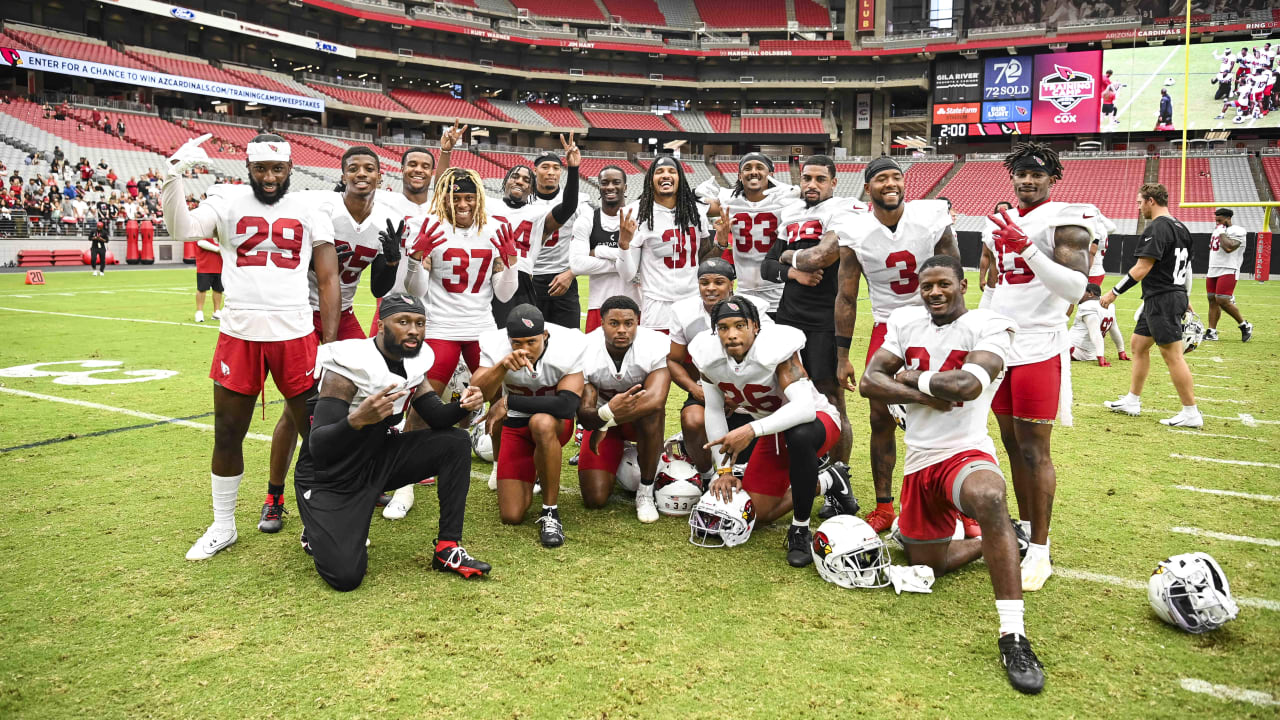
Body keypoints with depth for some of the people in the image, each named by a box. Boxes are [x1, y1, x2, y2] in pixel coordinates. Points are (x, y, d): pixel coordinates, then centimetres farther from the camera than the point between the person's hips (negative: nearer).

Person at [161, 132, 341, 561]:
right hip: (238, 335, 0)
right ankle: (223, 527, 27)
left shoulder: (309, 210, 7)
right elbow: (182, 229, -13)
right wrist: (173, 174, -26)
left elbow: (328, 278, 5)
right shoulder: (229, 202, 5)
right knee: (228, 434, 9)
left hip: (296, 335, 0)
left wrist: (330, 343, -2)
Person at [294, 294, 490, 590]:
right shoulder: (348, 365, -26)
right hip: (329, 479, -6)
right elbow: (318, 449, -30)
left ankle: (447, 549, -4)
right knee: (346, 576, -20)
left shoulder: (412, 362, -4)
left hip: (377, 461, 7)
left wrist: (463, 405, -21)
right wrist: (358, 419, -49)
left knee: (455, 442, -9)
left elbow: (436, 417, 1)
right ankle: (319, 530, 15)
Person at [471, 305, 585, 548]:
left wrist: (508, 402, -28)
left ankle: (550, 512, -24)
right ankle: (532, 474, 32)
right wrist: (502, 366, -46)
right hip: (515, 426, 3)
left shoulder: (566, 347, -26)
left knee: (541, 423, -41)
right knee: (511, 516, -4)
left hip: (554, 424, -2)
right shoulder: (496, 347, -19)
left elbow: (567, 405, -35)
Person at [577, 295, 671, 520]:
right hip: (601, 418, 2)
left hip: (641, 421, -1)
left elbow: (656, 399, -41)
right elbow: (583, 415, -25)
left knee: (652, 409, -39)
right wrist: (608, 412, -49)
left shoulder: (657, 344, -27)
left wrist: (606, 421, -35)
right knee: (594, 498, -9)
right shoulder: (585, 351, -23)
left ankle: (646, 492, -22)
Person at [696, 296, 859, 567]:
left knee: (798, 435, -43)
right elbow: (714, 412, -4)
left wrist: (751, 430, -52)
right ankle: (829, 483, 32)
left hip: (817, 420, -6)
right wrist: (724, 470, -6)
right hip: (772, 431, 7)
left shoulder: (775, 348, -31)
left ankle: (801, 531, -23)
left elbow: (804, 408, -43)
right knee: (760, 513, 8)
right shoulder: (710, 356, -15)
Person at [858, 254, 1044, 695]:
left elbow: (968, 385, -26)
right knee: (927, 565, 12)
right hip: (919, 460, 6)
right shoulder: (906, 322, 6)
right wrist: (924, 395, -15)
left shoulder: (987, 327, -8)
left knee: (989, 497, -41)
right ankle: (988, 542, 42)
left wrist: (910, 376, -11)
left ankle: (1013, 636, -36)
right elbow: (868, 382, -2)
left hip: (965, 452, -6)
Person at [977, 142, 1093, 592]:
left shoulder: (1066, 220, -7)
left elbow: (1076, 288, -20)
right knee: (1012, 443, 11)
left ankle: (1040, 549, 4)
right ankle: (1024, 529, 22)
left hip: (1039, 350, -7)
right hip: (1000, 346, 7)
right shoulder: (1000, 224, 15)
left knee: (1034, 450, -5)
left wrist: (1028, 250, -29)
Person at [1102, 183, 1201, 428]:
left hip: (1162, 299, -10)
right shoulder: (1181, 228, 15)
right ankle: (1132, 401, 22)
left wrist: (1114, 292, -14)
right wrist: (1186, 298, 29)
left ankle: (1191, 414, -1)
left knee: (1172, 354, -6)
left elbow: (1141, 269, -20)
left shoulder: (1156, 229, -15)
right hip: (1176, 296, 10)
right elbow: (1187, 266, 21)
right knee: (1138, 344, 16)